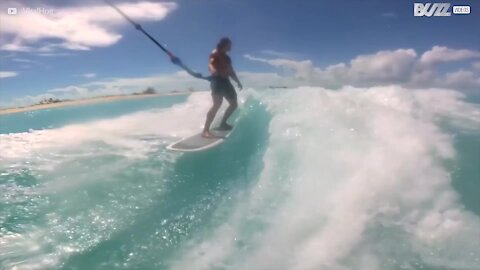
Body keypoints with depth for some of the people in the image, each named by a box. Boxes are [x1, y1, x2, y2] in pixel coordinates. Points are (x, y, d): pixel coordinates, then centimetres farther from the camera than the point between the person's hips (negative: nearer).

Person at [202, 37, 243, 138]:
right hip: (217, 80, -9)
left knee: (234, 104, 14)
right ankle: (206, 130, -31)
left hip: (226, 81, 10)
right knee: (217, 104, -26)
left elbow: (231, 71, 32)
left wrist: (238, 81, 28)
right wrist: (213, 70, -41)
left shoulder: (226, 57, 25)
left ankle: (222, 124, 26)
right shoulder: (215, 53, -1)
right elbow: (210, 64, -19)